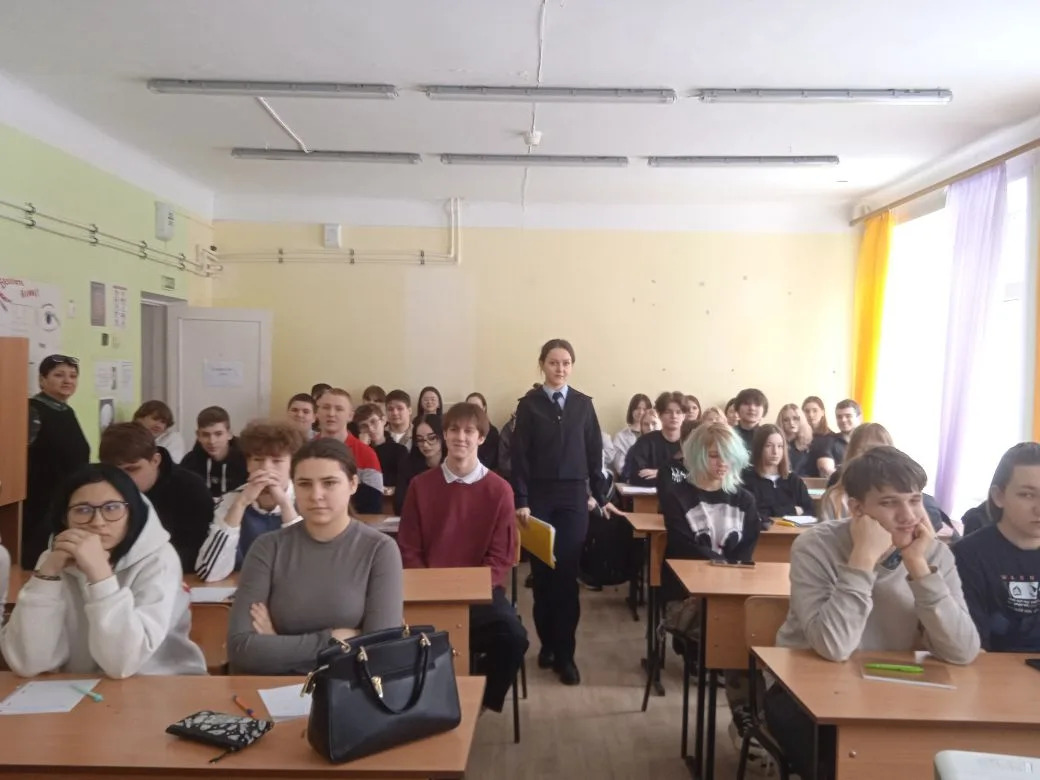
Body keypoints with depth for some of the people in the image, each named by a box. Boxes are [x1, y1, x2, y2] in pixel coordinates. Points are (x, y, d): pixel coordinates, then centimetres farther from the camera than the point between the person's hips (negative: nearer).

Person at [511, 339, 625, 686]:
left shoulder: (583, 404, 7)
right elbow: (520, 456, -2)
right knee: (542, 573, 4)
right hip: (539, 496, -1)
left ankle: (564, 653, 5)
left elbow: (594, 453, 9)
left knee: (567, 574, -2)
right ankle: (547, 644, 20)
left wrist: (601, 497, 8)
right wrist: (521, 501, -9)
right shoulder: (529, 404, 1)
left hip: (573, 497, 1)